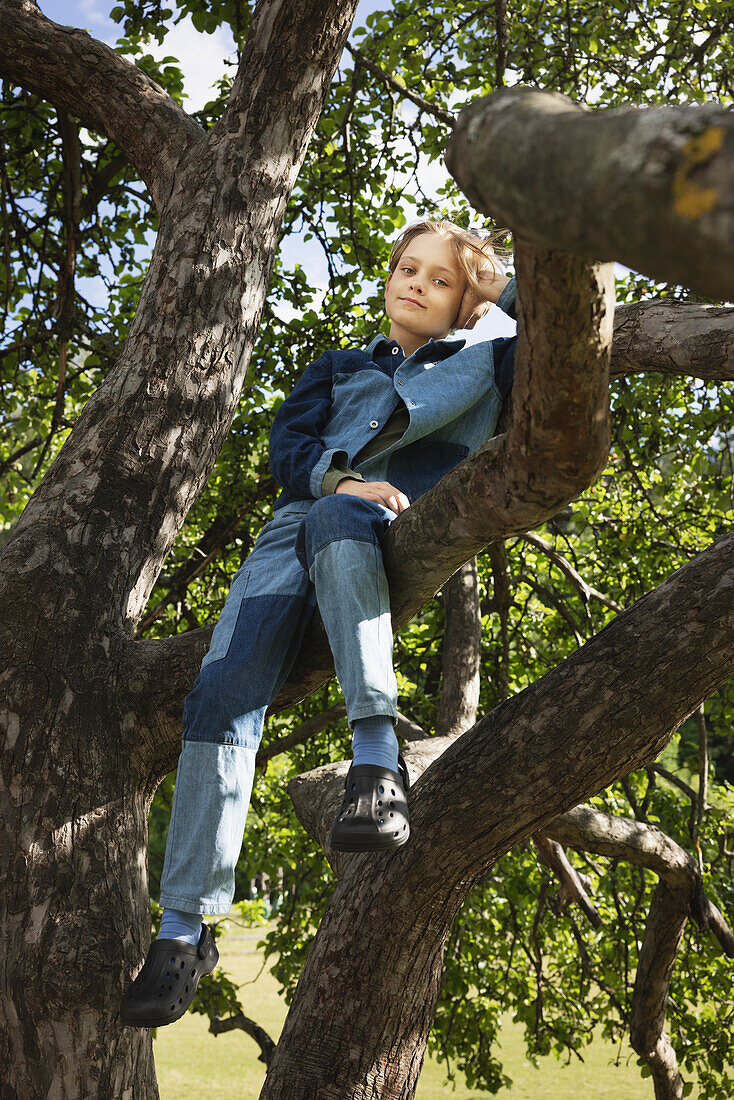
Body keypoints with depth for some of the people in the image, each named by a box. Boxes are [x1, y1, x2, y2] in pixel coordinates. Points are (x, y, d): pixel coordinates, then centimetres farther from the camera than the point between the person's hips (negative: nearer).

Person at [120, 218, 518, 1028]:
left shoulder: (480, 360, 28)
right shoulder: (339, 367, 32)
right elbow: (287, 446, 13)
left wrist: (503, 288, 27)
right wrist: (339, 478, -6)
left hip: (405, 531, -3)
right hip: (299, 524, 3)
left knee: (331, 522, -41)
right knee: (223, 693, -20)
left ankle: (377, 759, -49)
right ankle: (185, 927, -17)